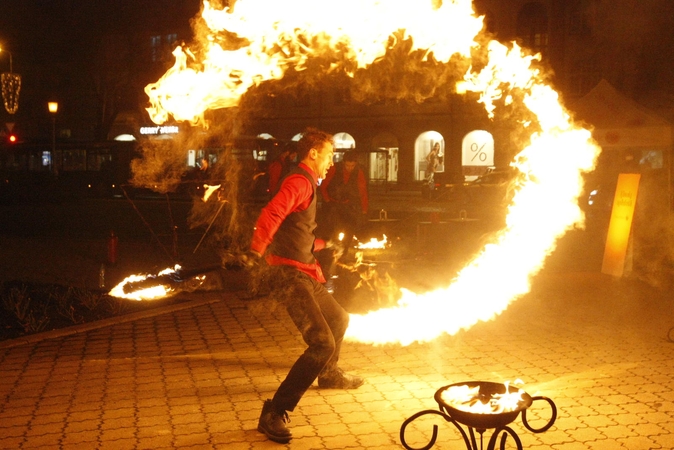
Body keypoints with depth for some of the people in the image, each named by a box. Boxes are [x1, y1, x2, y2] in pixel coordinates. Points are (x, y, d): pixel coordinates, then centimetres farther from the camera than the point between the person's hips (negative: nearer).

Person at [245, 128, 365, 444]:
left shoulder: (306, 184, 19)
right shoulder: (300, 182, -13)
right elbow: (270, 215, -29)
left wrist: (323, 244, 38)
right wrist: (256, 251, -36)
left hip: (305, 275, 11)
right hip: (291, 276, -11)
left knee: (339, 319, 30)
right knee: (322, 343, -21)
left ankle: (328, 374, 53)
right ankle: (274, 414, -17)